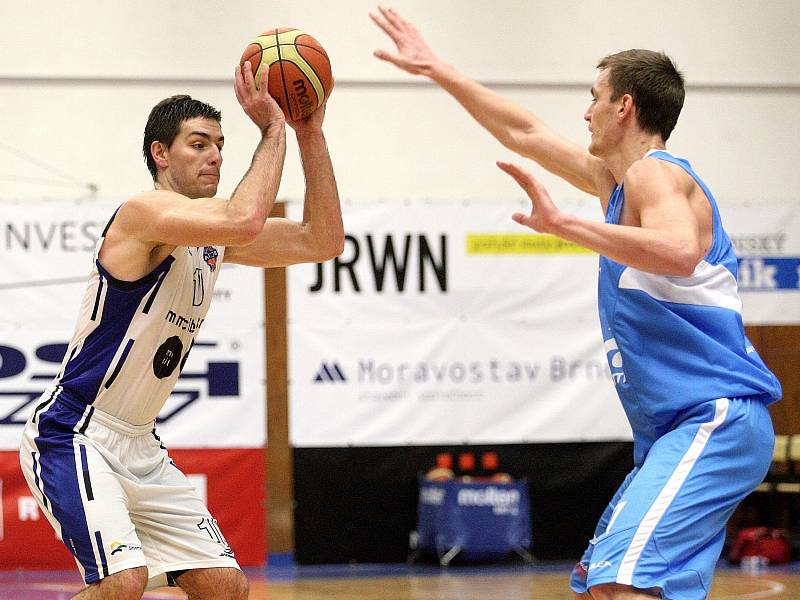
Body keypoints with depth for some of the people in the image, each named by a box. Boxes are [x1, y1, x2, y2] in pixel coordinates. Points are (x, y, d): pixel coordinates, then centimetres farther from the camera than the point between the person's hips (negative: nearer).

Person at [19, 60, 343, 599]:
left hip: (138, 447, 9)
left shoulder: (214, 238, 11)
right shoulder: (147, 212, -17)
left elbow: (324, 241, 7)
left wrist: (311, 134, 0)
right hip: (72, 435, -9)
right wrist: (273, 131, -23)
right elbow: (244, 220, -34)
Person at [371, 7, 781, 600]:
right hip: (672, 430, 11)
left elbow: (678, 252, -31)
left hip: (715, 420, -11)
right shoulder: (614, 178, 19)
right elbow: (525, 133, 30)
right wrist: (435, 69, 35)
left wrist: (561, 224, -30)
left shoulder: (656, 174, -9)